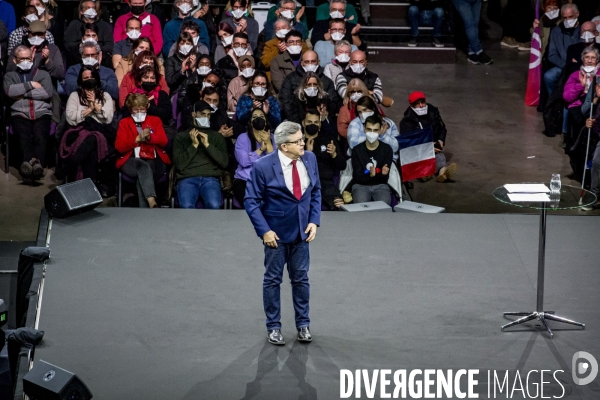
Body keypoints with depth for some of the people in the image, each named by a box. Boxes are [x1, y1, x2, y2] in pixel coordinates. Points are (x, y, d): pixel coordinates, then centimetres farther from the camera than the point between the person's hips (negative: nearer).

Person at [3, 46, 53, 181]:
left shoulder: (43, 74, 23)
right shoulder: (10, 76, 23)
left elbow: (48, 92, 3)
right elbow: (9, 91, -1)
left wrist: (23, 93, 2)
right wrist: (31, 85, 3)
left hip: (42, 113, 0)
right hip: (20, 114, 0)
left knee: (40, 135, -34)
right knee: (24, 135, -35)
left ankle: (37, 163, -57)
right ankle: (33, 163, -58)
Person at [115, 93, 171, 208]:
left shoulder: (155, 120, 22)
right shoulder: (124, 123, 19)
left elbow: (164, 141, 6)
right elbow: (119, 147, 4)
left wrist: (149, 137, -13)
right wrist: (137, 139, -10)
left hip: (154, 161, 1)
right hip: (131, 162, -1)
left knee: (142, 177, -35)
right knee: (143, 166, -38)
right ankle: (152, 203, -57)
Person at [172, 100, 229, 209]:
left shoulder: (216, 136, 20)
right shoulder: (181, 136, 16)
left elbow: (224, 162, 6)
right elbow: (179, 164, 4)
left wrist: (207, 145, -3)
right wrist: (194, 145, -4)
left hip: (210, 179, 1)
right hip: (187, 179, -1)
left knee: (214, 206, -33)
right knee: (187, 207, -34)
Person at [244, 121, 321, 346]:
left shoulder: (309, 159, -5)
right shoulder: (263, 167, -19)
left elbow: (316, 192, 7)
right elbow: (251, 201, -13)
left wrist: (314, 221, -3)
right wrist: (264, 230, -18)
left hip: (301, 232, 4)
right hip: (276, 233, -4)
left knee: (301, 278, 12)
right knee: (273, 279, 8)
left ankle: (303, 324, 25)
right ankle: (273, 327, 19)